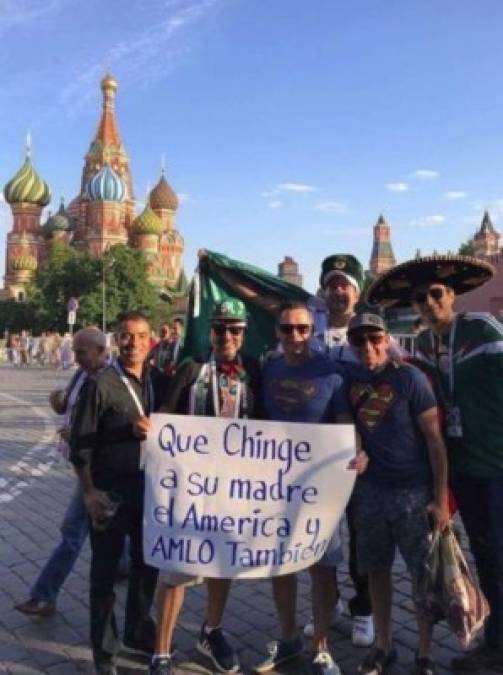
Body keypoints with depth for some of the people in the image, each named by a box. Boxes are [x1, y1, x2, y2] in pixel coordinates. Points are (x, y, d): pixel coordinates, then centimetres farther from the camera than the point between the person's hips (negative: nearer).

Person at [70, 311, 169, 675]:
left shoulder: (159, 381, 1)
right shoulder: (101, 384, -13)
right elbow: (80, 444, -11)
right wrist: (89, 492, -13)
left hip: (151, 486, 5)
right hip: (110, 491, -5)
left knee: (148, 563, 18)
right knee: (106, 571, 8)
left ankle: (139, 632, 39)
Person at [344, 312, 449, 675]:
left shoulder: (410, 377, -12)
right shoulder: (350, 379, 0)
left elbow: (434, 438, -10)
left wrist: (441, 497, -12)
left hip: (413, 491, -4)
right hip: (369, 490, 4)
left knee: (423, 575, 6)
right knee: (377, 571, 13)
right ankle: (384, 645, 30)